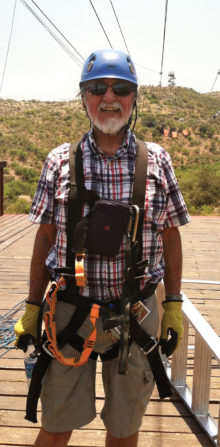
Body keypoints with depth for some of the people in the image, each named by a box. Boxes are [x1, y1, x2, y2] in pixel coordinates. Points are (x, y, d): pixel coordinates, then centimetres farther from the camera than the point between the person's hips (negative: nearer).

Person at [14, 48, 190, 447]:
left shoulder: (157, 161, 1)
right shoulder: (59, 161, 0)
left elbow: (170, 238, 6)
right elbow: (45, 238, 4)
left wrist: (174, 305, 4)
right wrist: (32, 309, 3)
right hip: (69, 310, 0)